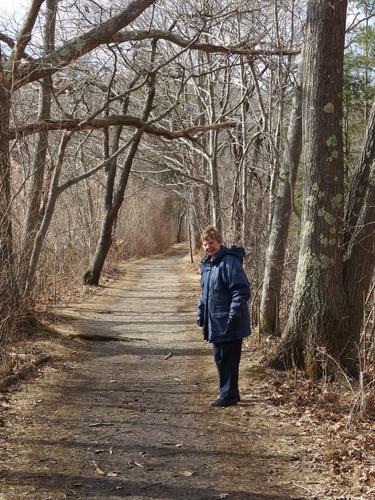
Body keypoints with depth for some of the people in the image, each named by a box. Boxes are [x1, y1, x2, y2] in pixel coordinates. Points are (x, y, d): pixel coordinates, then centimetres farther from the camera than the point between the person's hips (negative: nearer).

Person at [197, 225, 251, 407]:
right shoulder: (207, 264, 12)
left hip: (229, 325, -9)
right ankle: (227, 392, 28)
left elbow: (242, 290, -20)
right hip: (215, 323, 9)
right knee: (220, 358, 16)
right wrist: (201, 313, 18)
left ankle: (229, 395, 6)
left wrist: (234, 314, -23)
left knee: (228, 359, -2)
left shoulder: (229, 262, -17)